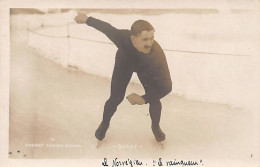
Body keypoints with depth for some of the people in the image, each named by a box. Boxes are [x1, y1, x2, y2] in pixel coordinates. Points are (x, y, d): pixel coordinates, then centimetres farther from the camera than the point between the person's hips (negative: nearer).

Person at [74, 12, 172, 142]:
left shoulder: (157, 56, -45)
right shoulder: (122, 37, -44)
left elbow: (166, 87, -39)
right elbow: (106, 27, -22)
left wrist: (144, 99, -48)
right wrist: (87, 19, -6)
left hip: (146, 68, 0)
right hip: (124, 62, 0)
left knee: (154, 99, -8)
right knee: (115, 98, -1)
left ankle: (156, 127, 25)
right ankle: (105, 124, 32)